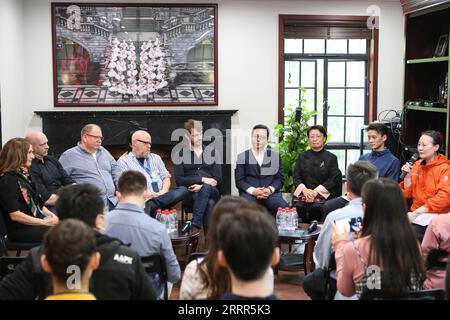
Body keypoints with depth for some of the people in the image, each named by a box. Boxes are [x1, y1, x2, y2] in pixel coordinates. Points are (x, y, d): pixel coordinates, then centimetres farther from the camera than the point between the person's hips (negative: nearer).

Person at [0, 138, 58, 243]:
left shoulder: (25, 175, 17)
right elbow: (15, 215, -16)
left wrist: (52, 216, 3)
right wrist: (45, 222, -15)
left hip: (39, 222, 9)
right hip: (19, 230, -8)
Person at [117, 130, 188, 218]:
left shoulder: (155, 158, 27)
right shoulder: (123, 161, 8)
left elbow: (166, 177, 19)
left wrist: (164, 191, -4)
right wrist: (146, 194, -16)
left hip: (162, 197, 7)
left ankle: (150, 206, -39)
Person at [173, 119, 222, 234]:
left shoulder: (213, 152, 14)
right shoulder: (180, 154, 8)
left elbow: (218, 179, 7)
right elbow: (179, 180, -3)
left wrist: (202, 186, -13)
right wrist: (202, 179, -13)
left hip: (212, 192, 2)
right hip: (190, 194, -1)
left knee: (206, 188, -36)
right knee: (209, 203, -35)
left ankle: (195, 227, -42)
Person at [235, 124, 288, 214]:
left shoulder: (275, 156, 16)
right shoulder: (242, 157, 12)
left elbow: (279, 178, 11)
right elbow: (239, 180, 5)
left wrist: (270, 189, -10)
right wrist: (253, 190, -13)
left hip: (271, 193, 1)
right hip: (249, 193, -1)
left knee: (285, 209, -30)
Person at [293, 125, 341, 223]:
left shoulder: (331, 158, 8)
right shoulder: (302, 157, 17)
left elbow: (333, 180, 0)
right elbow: (296, 177, 11)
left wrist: (316, 191, -13)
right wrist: (305, 190, -10)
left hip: (323, 194, -2)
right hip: (304, 193, 2)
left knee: (317, 207, -35)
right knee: (299, 206, -33)